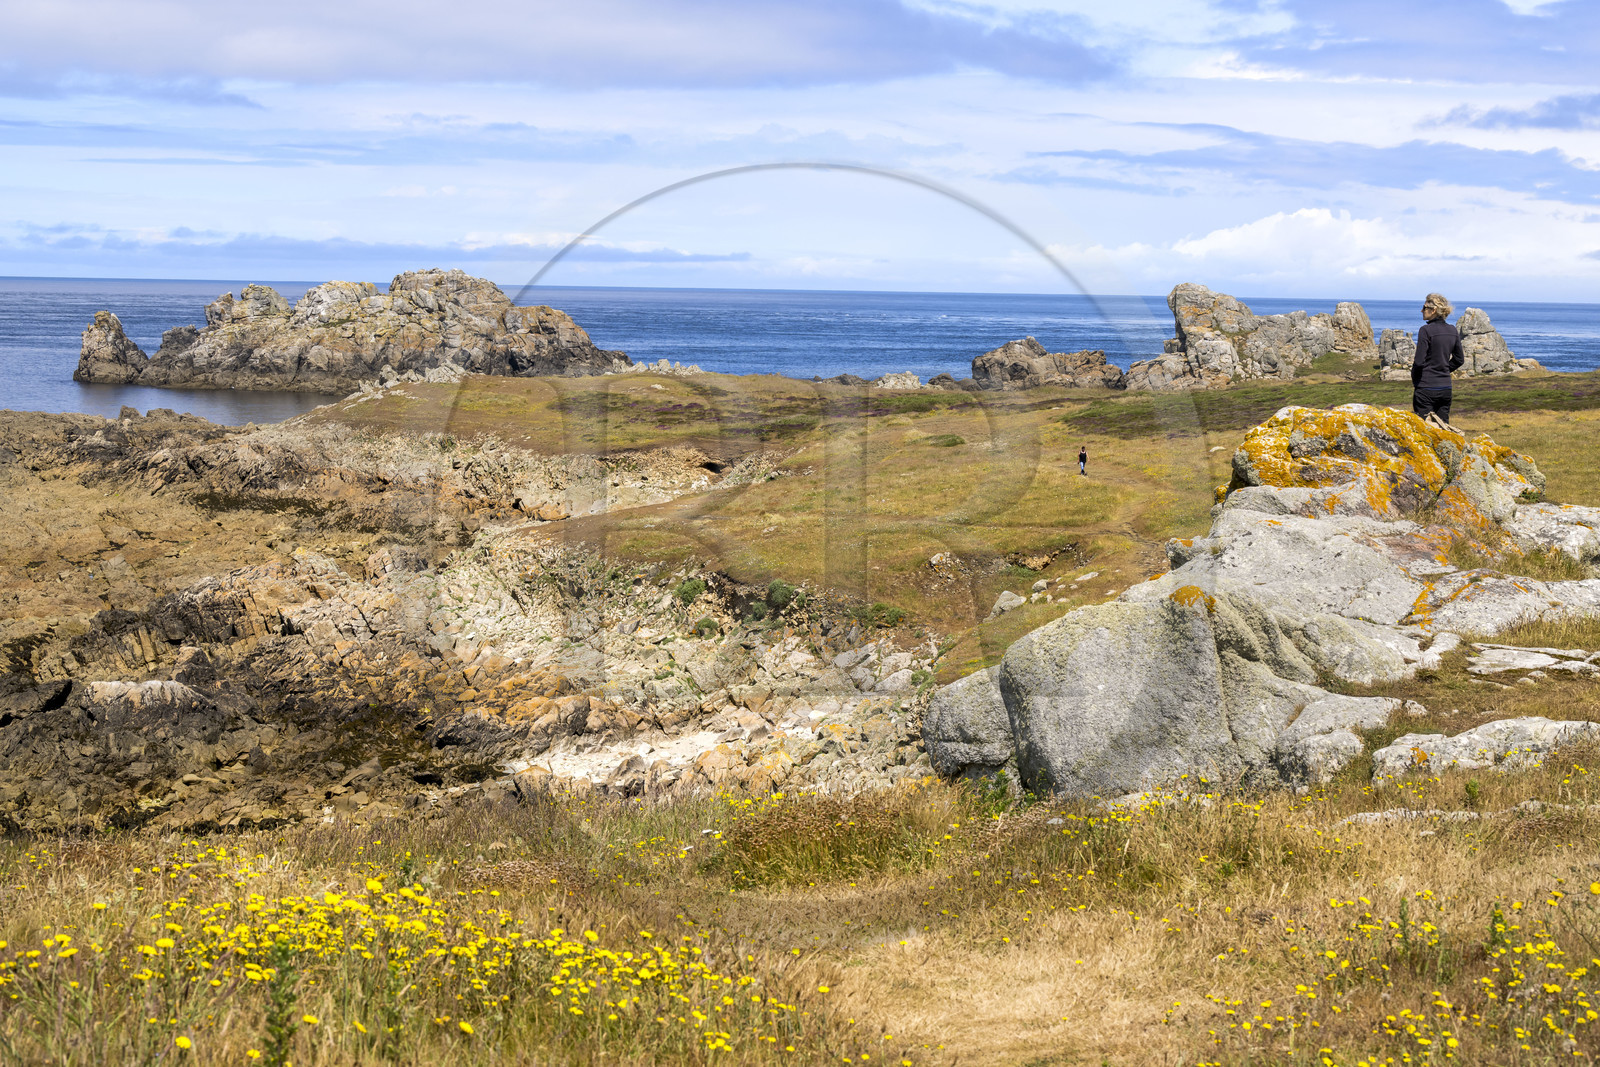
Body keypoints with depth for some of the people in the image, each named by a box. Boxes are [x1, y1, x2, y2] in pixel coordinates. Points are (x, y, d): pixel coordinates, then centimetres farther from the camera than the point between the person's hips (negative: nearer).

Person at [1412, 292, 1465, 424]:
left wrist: (1414, 379, 1)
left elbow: (1419, 361, -16)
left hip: (1426, 388, -7)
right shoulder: (1452, 330, 8)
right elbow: (1459, 360, 15)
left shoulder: (1426, 330, -14)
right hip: (1445, 387, 7)